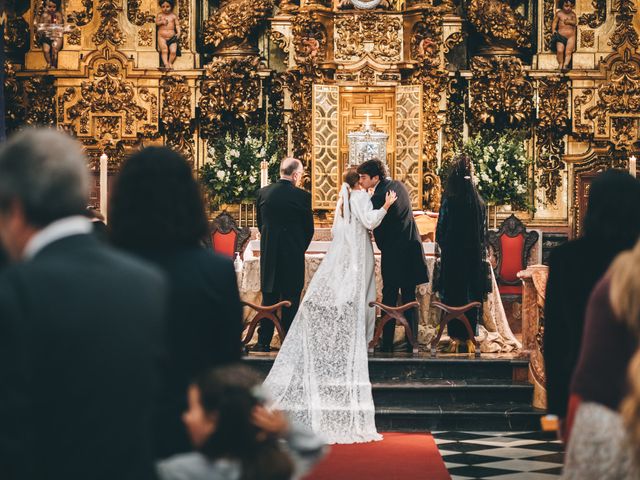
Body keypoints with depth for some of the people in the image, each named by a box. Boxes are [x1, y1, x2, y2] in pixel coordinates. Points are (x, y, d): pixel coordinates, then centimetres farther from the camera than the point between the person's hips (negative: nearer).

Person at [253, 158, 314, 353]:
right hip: (293, 256, -3)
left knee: (269, 298, 12)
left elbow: (260, 223, 10)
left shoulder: (263, 193, 0)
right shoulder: (302, 196, -10)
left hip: (268, 255, 3)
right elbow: (309, 228, -1)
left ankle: (263, 341, 11)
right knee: (290, 300, 5)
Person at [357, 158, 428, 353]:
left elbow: (377, 229, -10)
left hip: (394, 254, -7)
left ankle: (387, 344, 2)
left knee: (389, 298, 0)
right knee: (409, 299, 10)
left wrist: (383, 248, 7)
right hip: (412, 248, 7)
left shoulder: (378, 197, -17)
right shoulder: (399, 185, 8)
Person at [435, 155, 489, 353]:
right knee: (472, 295, 8)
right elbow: (483, 232, 5)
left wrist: (443, 245, 10)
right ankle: (469, 338, 10)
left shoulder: (449, 201, -11)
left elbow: (441, 230, -7)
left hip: (452, 257, -2)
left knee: (453, 295, 5)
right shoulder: (478, 202, -3)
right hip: (474, 256, 2)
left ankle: (455, 337, 6)